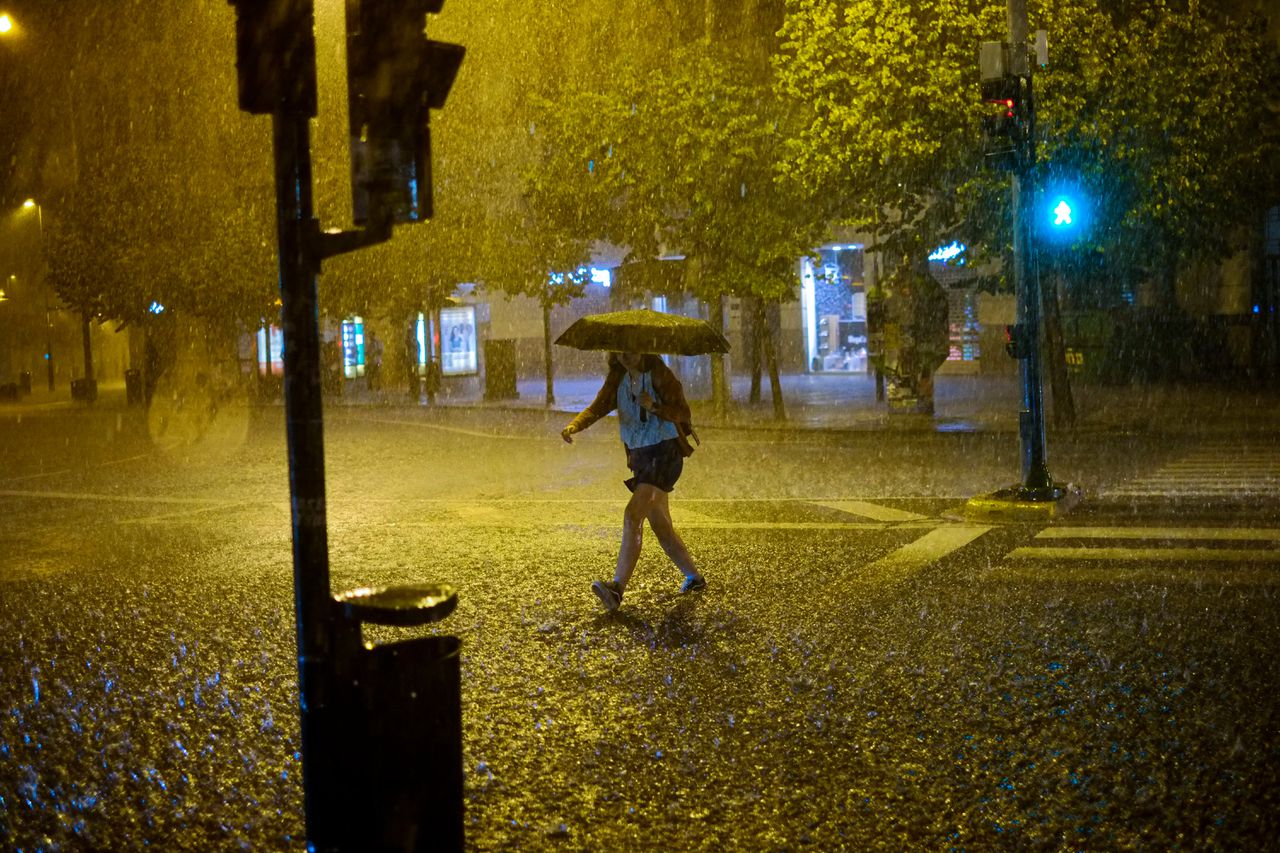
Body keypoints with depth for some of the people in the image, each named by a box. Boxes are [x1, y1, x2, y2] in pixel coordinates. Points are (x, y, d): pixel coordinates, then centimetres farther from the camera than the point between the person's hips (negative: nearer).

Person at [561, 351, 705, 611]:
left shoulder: (659, 375, -10)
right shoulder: (618, 380, 7)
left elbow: (683, 414, -12)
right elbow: (597, 408, -5)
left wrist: (654, 407, -28)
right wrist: (574, 426, -25)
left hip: (664, 454, -8)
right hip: (640, 455, 8)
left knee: (633, 514, -22)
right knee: (661, 526, 15)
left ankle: (617, 587, -30)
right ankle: (694, 578, 32)